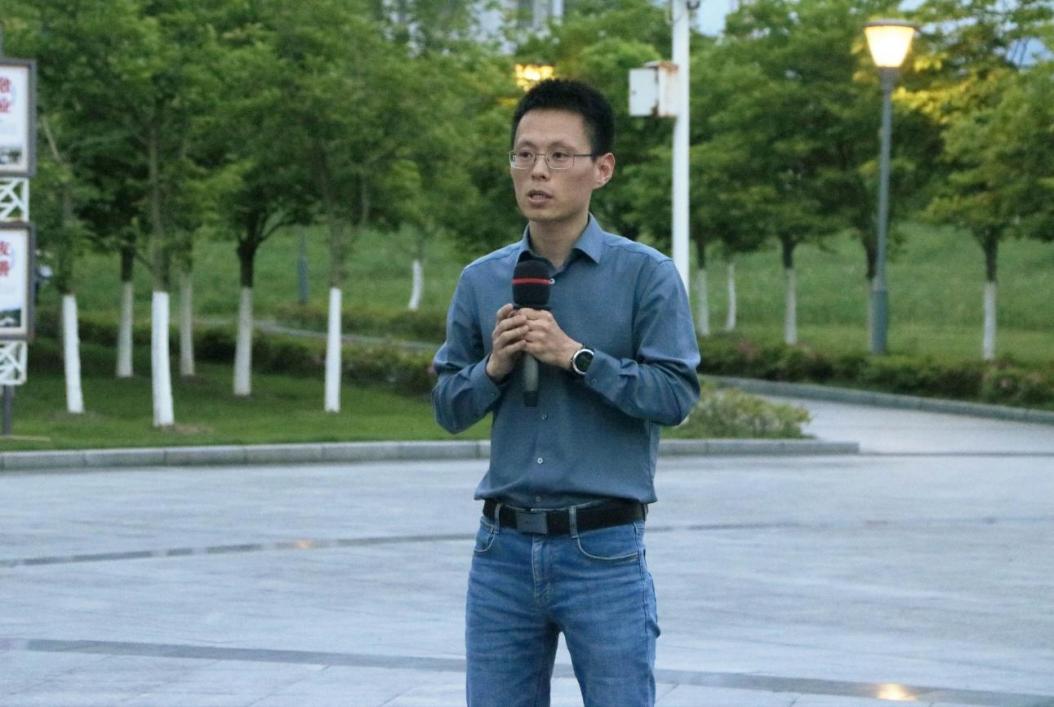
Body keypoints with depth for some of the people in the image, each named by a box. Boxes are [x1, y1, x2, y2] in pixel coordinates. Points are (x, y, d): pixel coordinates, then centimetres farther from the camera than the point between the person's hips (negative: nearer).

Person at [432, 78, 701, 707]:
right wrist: (495, 367, -7)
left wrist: (576, 355, -16)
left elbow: (677, 395, -11)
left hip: (604, 550, -4)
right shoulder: (481, 282, 9)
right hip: (504, 546, 4)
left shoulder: (646, 275, -4)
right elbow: (449, 409, 13)